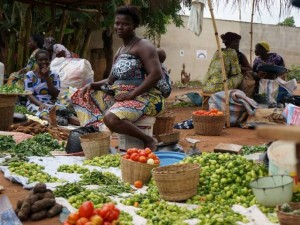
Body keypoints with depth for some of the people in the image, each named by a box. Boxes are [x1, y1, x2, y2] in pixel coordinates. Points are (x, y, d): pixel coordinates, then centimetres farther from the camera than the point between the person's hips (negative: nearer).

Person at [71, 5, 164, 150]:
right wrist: (92, 85, 1)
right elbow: (111, 80, 21)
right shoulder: (119, 51, 19)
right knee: (82, 96, 8)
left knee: (111, 118, -36)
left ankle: (148, 140, -16)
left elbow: (156, 74, -20)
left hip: (142, 97, -9)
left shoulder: (143, 46, -7)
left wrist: (131, 94, -24)